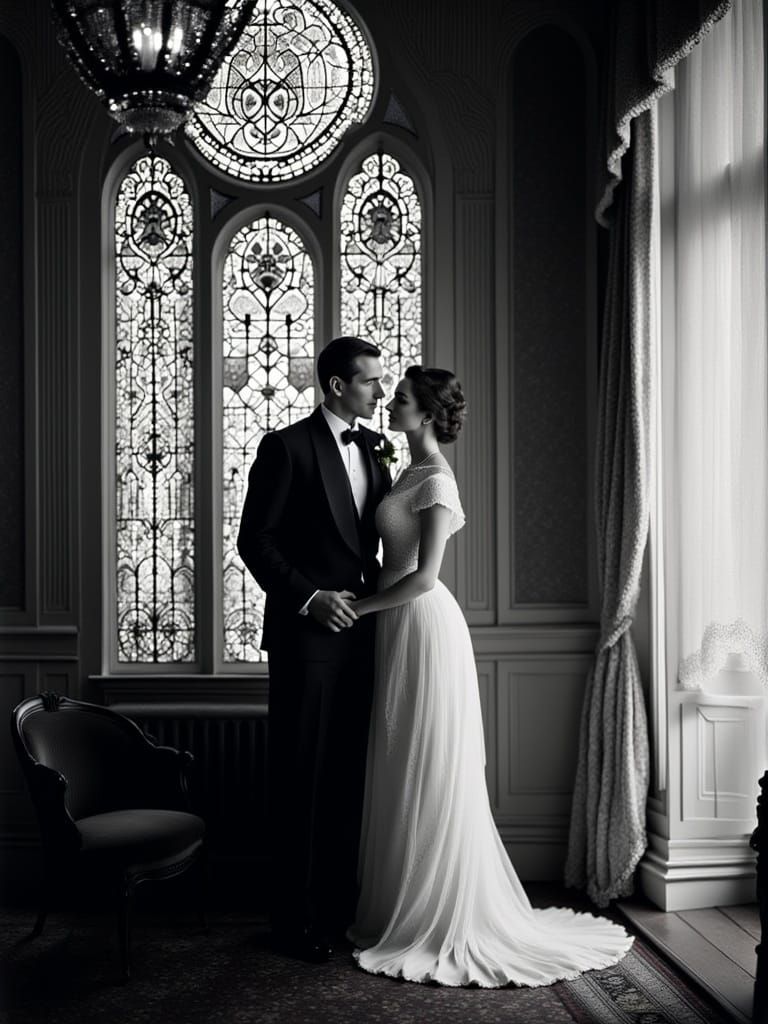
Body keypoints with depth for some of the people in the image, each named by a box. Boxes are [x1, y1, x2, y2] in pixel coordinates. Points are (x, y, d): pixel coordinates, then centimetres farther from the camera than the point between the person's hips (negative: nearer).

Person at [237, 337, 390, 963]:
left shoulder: (375, 447, 12)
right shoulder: (287, 446, -7)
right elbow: (255, 539, -9)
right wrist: (310, 597, -17)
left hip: (362, 630, 6)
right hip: (308, 633, -6)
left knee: (351, 775, 11)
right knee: (301, 777, 2)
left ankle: (341, 904, 22)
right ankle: (296, 918, 12)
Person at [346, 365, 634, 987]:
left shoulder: (436, 480, -13)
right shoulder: (412, 472, 14)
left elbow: (424, 576, -20)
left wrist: (357, 608, -13)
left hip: (423, 628, -9)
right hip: (401, 629, 9)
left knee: (429, 779, -2)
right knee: (405, 780, 13)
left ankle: (445, 925, 9)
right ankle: (407, 911, 24)